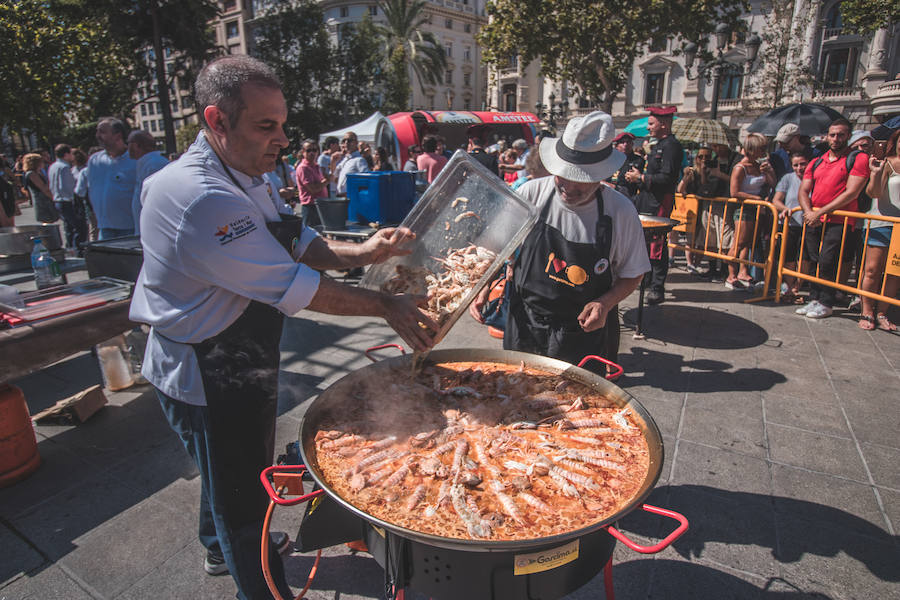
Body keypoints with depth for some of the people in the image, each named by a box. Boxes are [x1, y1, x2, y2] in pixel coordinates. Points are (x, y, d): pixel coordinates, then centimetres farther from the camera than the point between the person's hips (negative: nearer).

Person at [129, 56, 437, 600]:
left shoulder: (242, 177, 3)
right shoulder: (199, 197, -31)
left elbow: (297, 241, 5)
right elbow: (291, 285, -30)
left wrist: (359, 253, -13)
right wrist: (385, 306, -22)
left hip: (237, 362, 10)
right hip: (209, 375, -10)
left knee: (231, 474, 31)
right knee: (243, 493, 10)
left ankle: (222, 550, 58)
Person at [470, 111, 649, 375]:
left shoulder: (621, 211, -9)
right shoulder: (531, 194, -8)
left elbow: (632, 274, 2)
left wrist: (605, 304, -15)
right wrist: (483, 288, -11)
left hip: (585, 335, -1)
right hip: (525, 331, 1)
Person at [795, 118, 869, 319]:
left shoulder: (859, 159, -1)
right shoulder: (816, 163, 16)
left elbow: (851, 193, -11)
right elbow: (803, 191, 11)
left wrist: (820, 212, -15)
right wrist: (809, 212, -9)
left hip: (839, 221, -5)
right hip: (813, 220, 5)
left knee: (827, 261, -10)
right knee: (813, 260, 7)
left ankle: (826, 303, 0)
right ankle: (814, 299, 16)